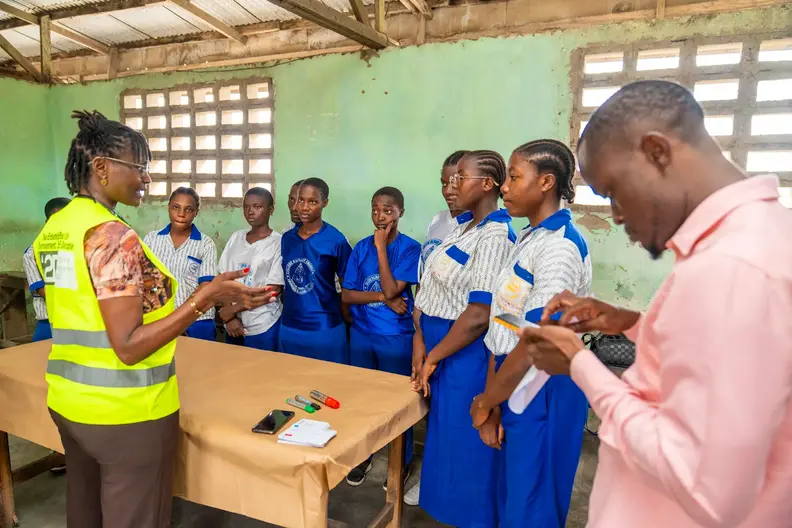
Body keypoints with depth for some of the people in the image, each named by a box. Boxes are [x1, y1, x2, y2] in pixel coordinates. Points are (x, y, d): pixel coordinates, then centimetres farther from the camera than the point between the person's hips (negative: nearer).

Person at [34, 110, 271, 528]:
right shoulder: (112, 235, -22)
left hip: (68, 402, 9)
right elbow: (129, 347, -25)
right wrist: (207, 297, -29)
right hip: (126, 413, -9)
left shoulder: (51, 229, 6)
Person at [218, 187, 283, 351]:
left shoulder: (278, 242, -10)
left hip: (263, 328, -4)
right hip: (233, 325, 4)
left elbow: (273, 290, -11)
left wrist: (234, 309, -9)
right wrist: (228, 316, -5)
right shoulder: (235, 237, 5)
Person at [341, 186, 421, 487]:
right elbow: (347, 295, -2)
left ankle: (402, 461, 29)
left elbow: (392, 290, -20)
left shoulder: (410, 248, -10)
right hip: (361, 334, 4)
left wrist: (381, 247, -19)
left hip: (396, 336, -4)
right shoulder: (361, 248, 1)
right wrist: (382, 298, -15)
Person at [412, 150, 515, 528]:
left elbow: (479, 315, -25)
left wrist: (432, 359, -14)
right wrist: (420, 341, -1)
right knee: (445, 436, 21)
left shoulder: (494, 236, -20)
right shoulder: (462, 227, 8)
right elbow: (434, 288, 9)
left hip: (465, 354, -9)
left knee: (464, 443, 8)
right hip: (439, 346, 9)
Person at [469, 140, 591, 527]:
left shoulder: (560, 245, -19)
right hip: (513, 385, 8)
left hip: (543, 391, -8)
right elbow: (503, 327, 6)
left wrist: (485, 402, -9)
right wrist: (491, 404, 5)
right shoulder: (527, 238, 9)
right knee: (509, 495, 22)